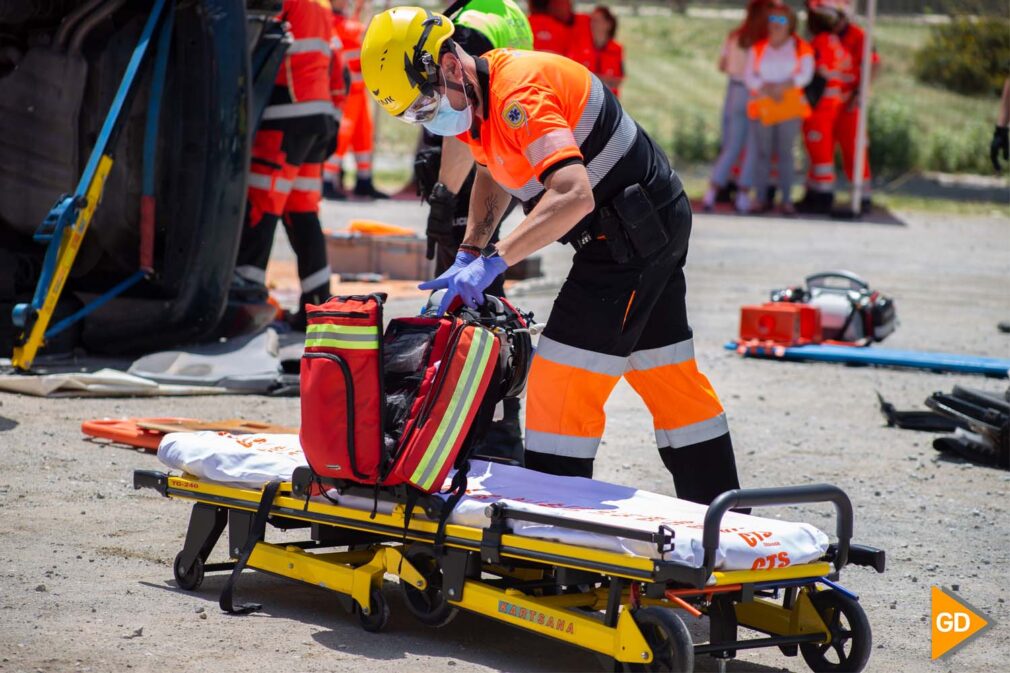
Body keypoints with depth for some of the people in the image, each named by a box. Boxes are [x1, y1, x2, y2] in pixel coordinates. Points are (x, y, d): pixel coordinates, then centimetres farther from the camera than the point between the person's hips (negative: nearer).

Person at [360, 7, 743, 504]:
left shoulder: (519, 95, -27)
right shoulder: (475, 95, 5)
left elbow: (574, 195, -39)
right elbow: (491, 176, 24)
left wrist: (494, 262, -40)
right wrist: (469, 254, 11)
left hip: (632, 234, -10)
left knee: (562, 380, -10)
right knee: (668, 377, 16)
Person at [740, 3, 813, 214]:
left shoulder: (801, 49, 5)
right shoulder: (757, 48, 9)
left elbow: (804, 75, -5)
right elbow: (749, 76, 1)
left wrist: (782, 86, -17)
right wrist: (767, 88, -15)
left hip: (790, 107, -1)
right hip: (762, 105, 1)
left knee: (785, 153, -2)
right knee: (762, 153, 1)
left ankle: (787, 200, 0)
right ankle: (761, 199, 5)